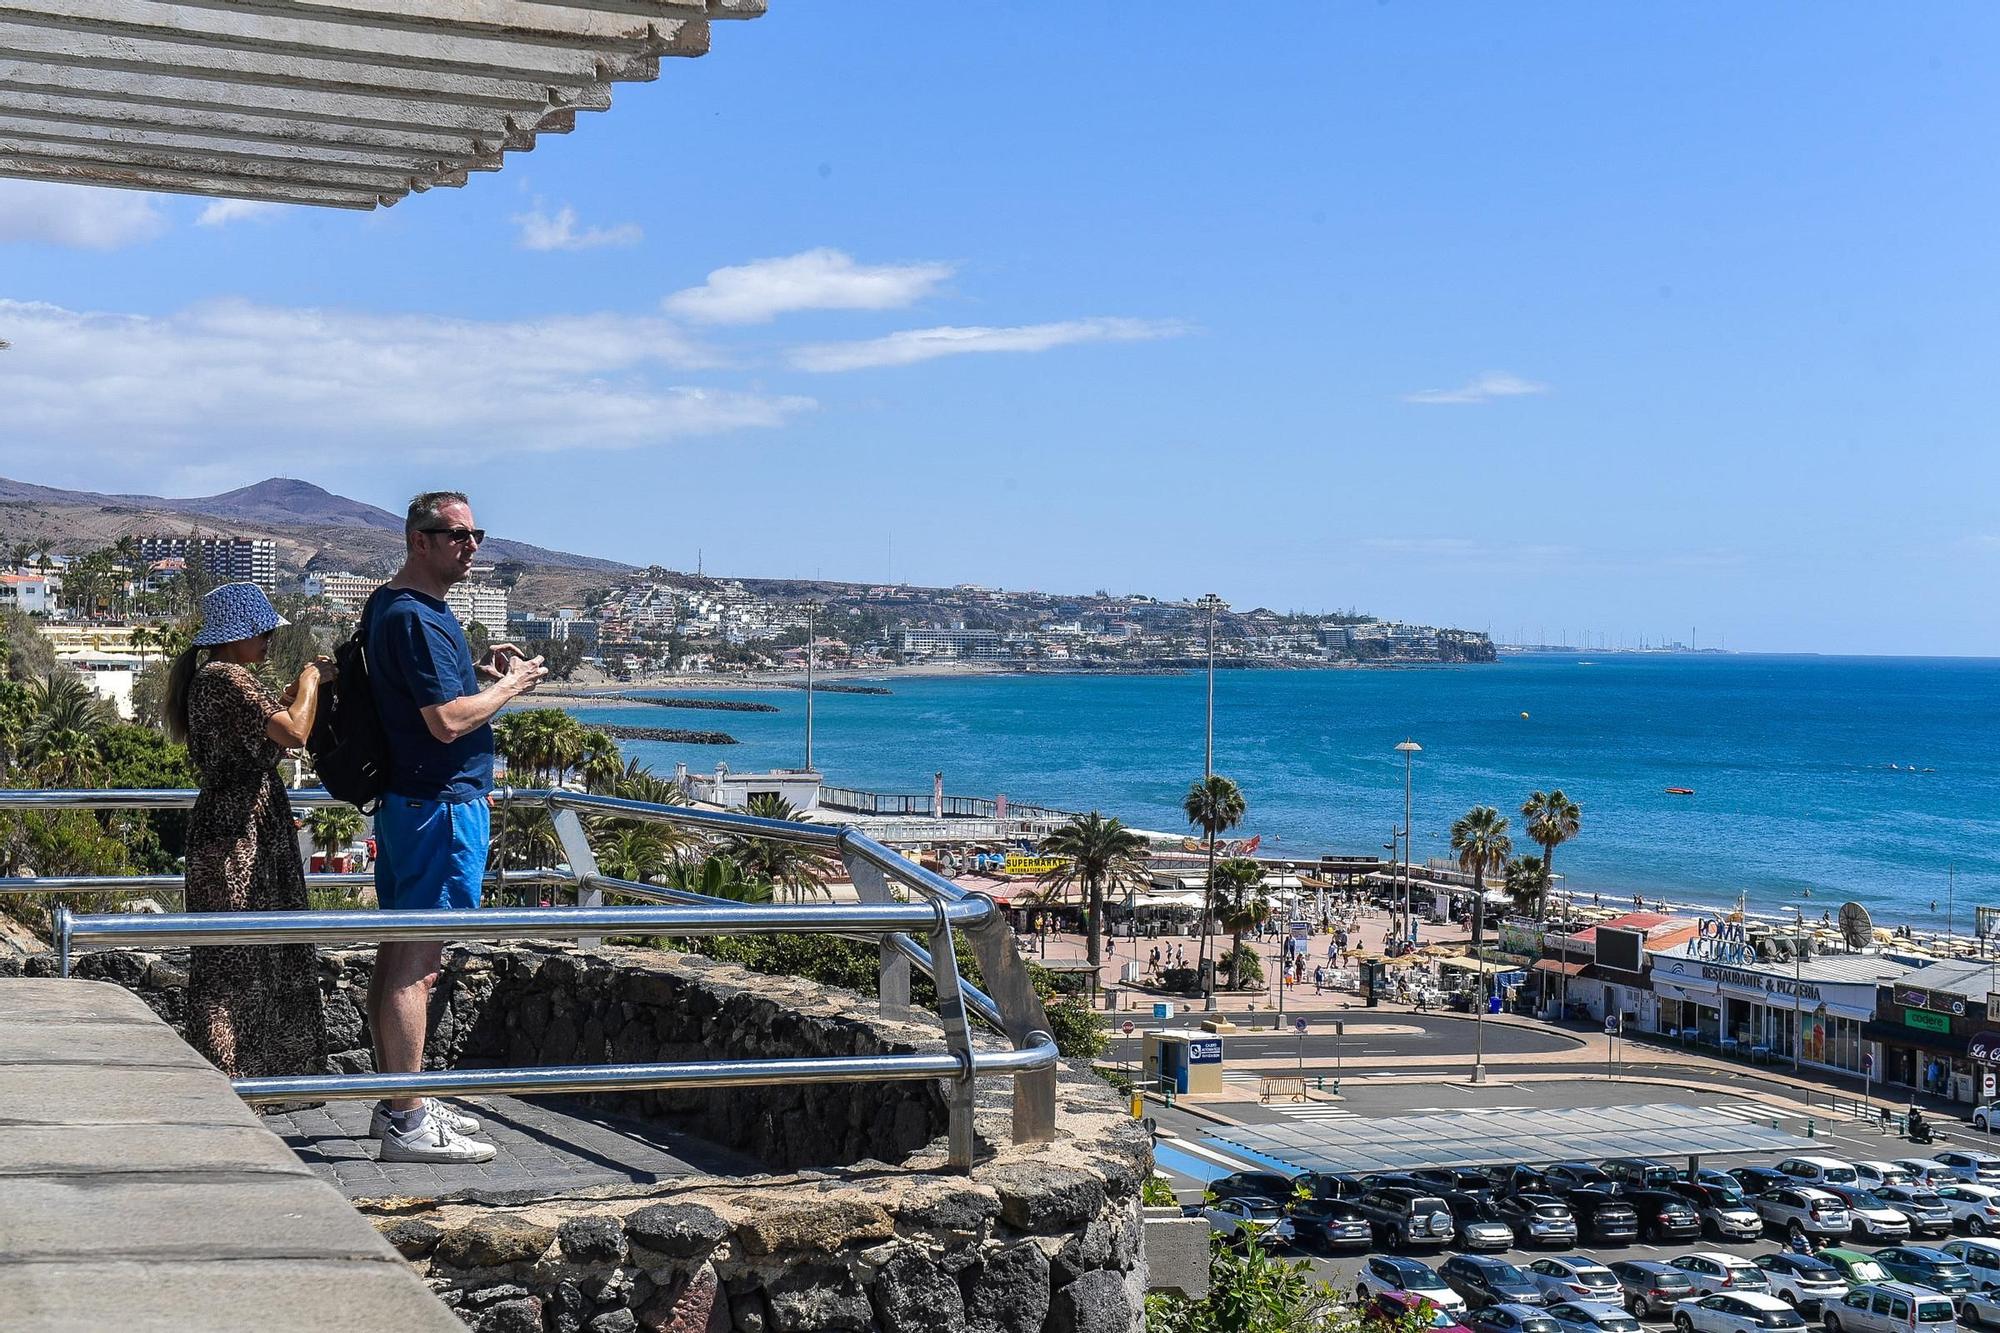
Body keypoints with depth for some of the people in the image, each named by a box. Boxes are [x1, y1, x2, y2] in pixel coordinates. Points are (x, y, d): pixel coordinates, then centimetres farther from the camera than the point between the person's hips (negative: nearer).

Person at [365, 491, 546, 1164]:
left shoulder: (388, 605, 15)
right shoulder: (417, 618, -18)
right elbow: (448, 721, -22)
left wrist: (475, 669, 15)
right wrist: (511, 684, -8)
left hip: (403, 799, 11)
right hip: (440, 804, -11)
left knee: (398, 954, 15)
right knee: (418, 964, -9)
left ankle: (396, 1102, 24)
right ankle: (409, 1125, -7)